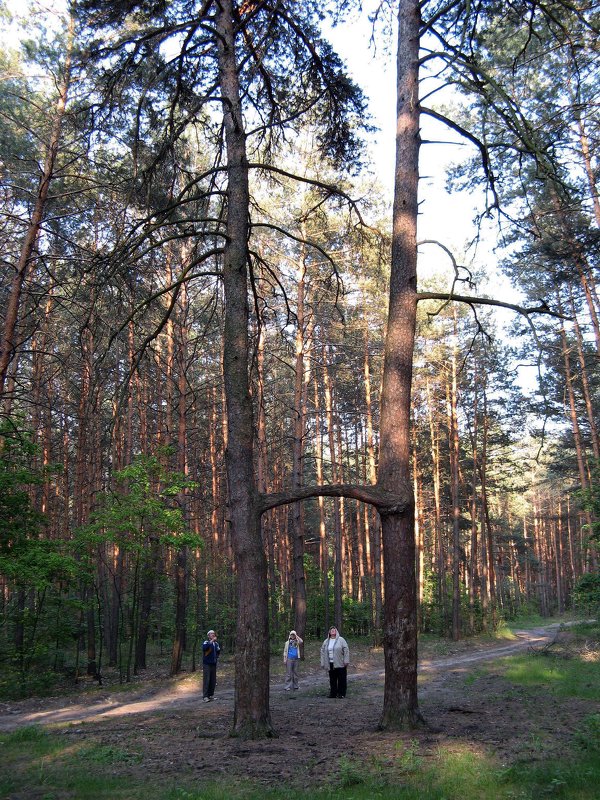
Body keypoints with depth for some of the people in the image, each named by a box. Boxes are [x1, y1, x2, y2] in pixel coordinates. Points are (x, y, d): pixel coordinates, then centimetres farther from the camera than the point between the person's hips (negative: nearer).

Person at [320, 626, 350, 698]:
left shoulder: (341, 640, -2)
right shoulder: (326, 642, 11)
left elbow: (346, 650, -6)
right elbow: (322, 652, 13)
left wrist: (346, 661, -12)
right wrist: (323, 663, 8)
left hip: (340, 664, -4)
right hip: (330, 664, 4)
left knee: (341, 680, 0)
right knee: (332, 680, 8)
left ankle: (341, 693, 9)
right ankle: (333, 693, 17)